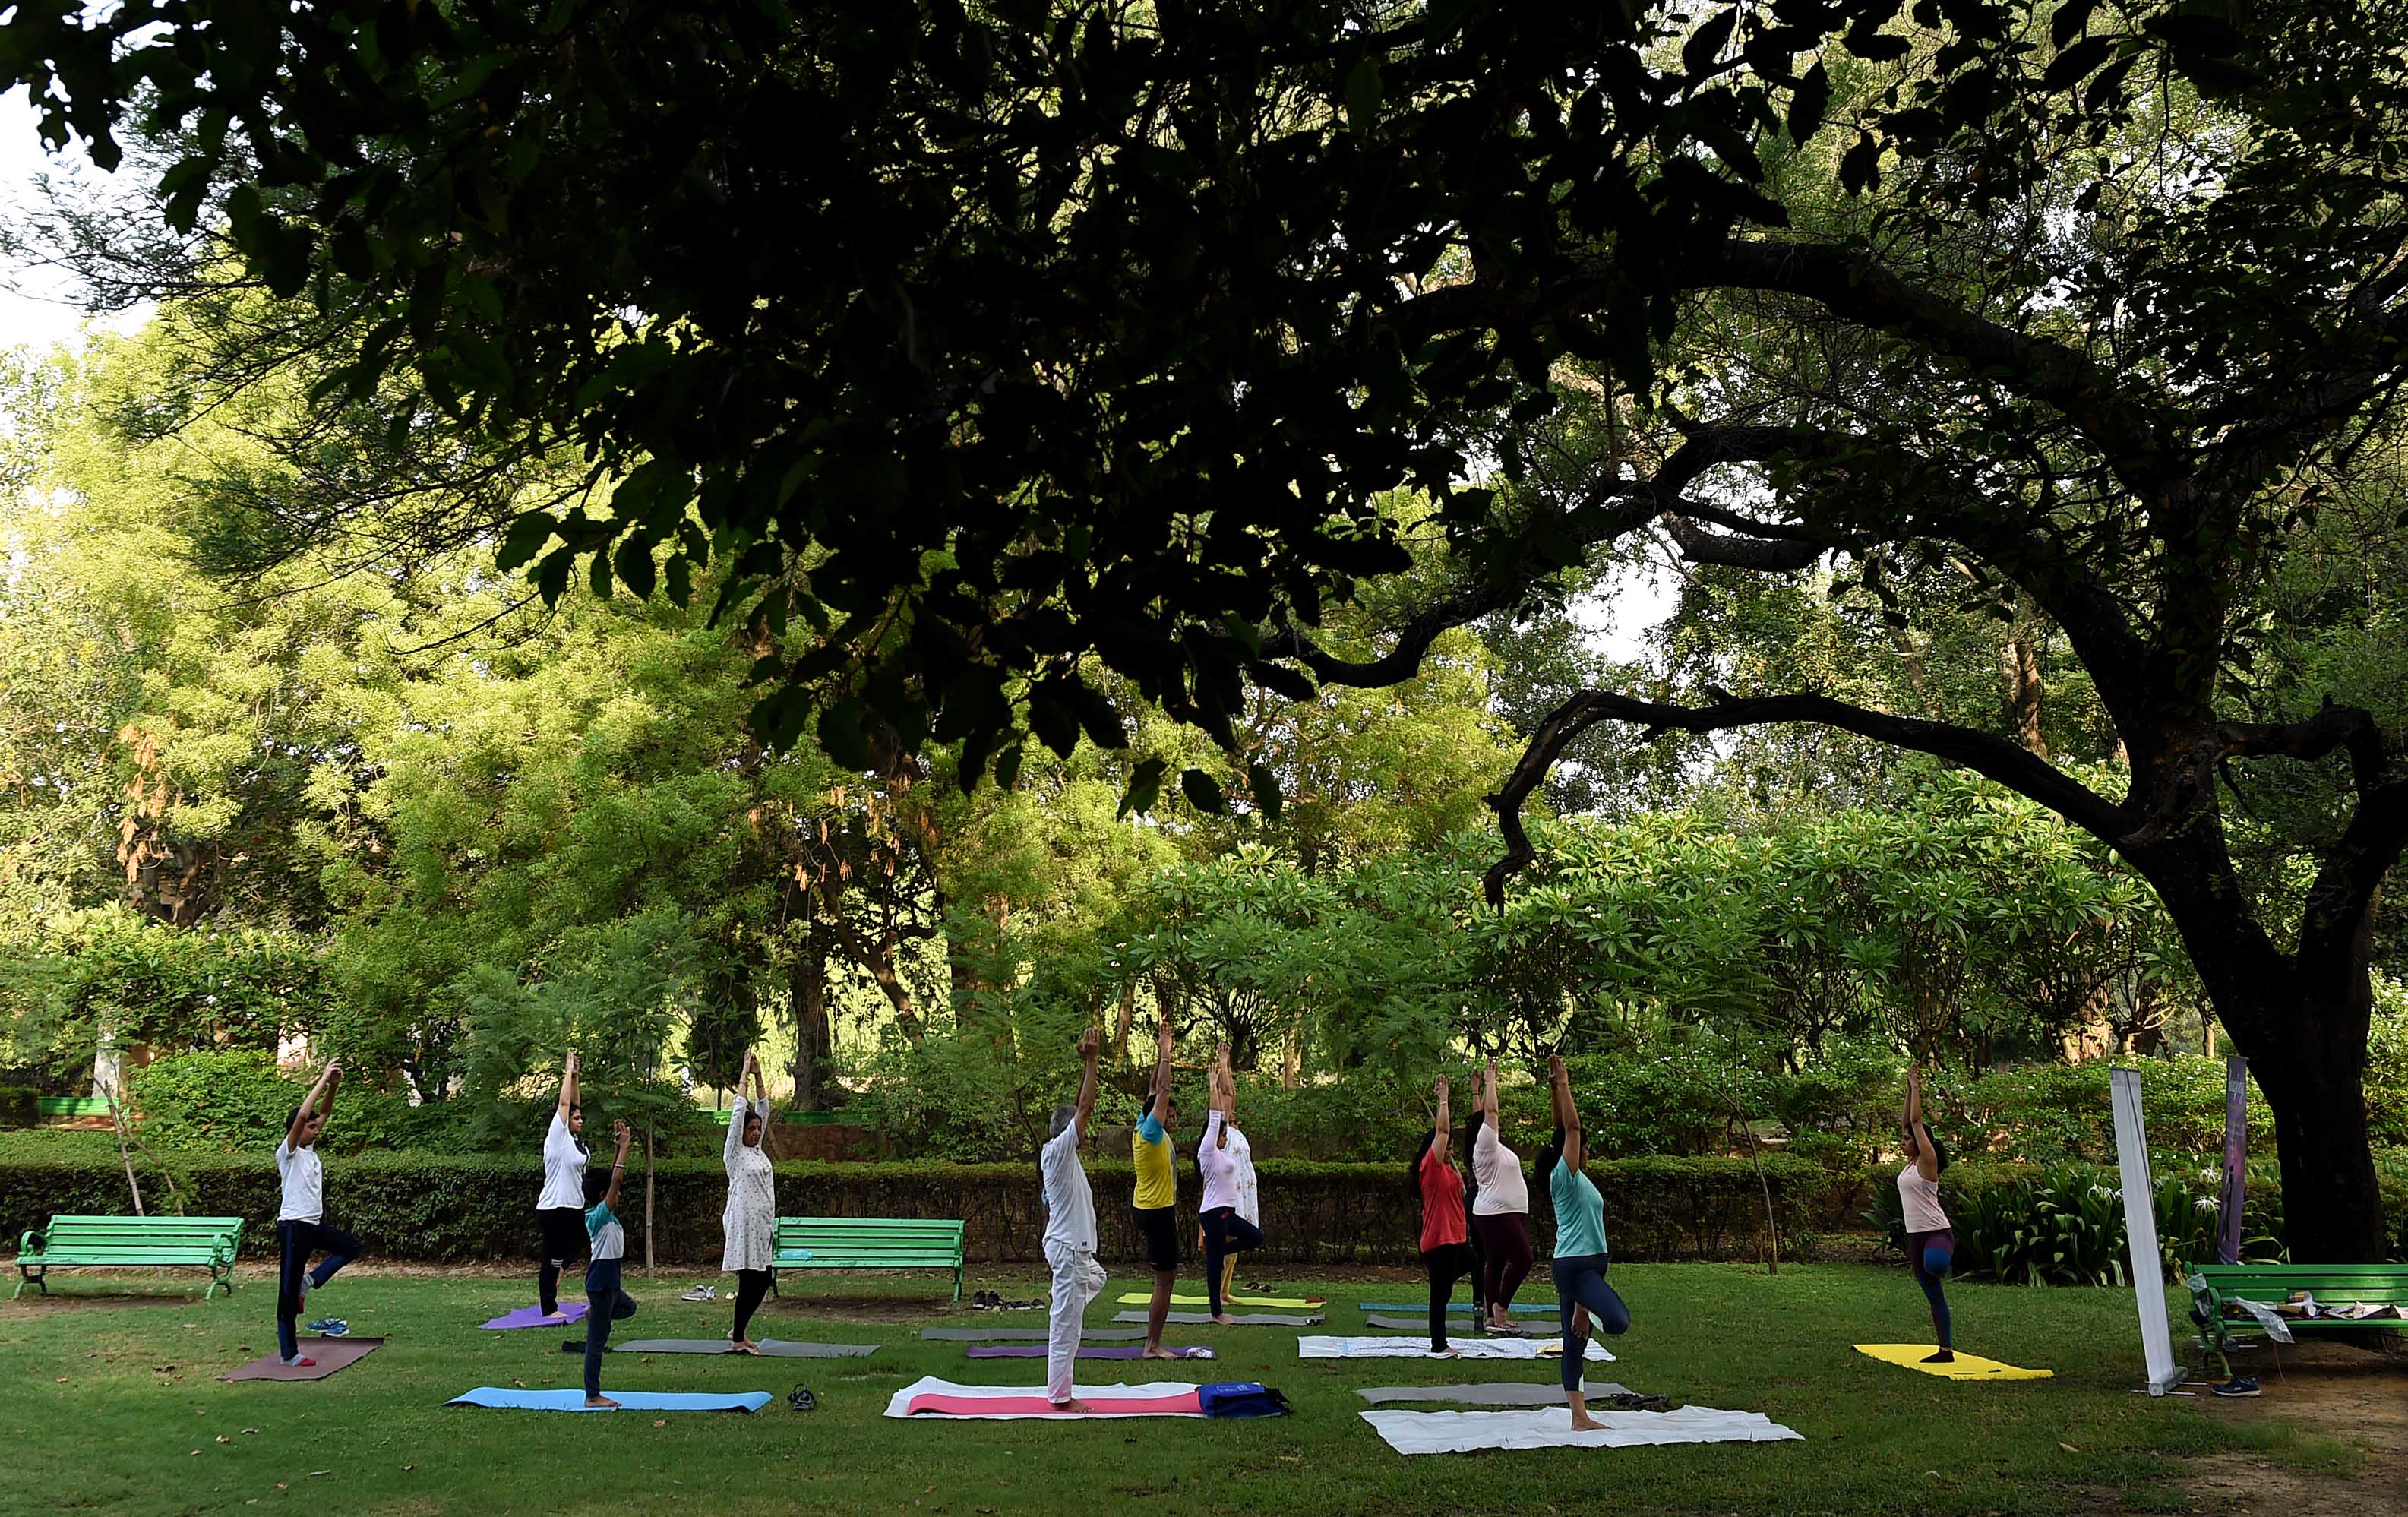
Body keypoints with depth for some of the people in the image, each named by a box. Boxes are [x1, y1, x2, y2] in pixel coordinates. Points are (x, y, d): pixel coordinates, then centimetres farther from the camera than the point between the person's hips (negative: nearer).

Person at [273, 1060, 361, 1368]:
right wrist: (323, 1079, -24)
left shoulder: (310, 1150, 10)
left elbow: (323, 1113, 13)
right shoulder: (288, 1152, -11)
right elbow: (302, 1115, -25)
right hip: (293, 1226, -9)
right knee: (288, 1290, -2)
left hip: (315, 1224, 9)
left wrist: (334, 1086, -3)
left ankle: (310, 1281, 11)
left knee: (351, 1246, 15)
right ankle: (288, 1353, 3)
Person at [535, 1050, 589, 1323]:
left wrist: (575, 1076, 11)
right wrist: (569, 1072, -5)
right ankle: (549, 1309, 5)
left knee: (575, 1250, 17)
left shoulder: (576, 1141, 10)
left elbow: (573, 1104, 16)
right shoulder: (557, 1138, -9)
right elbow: (564, 1103, -11)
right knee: (553, 1259, -1)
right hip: (554, 1208, -8)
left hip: (574, 1208, 8)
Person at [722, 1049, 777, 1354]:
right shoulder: (735, 1152, -5)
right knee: (749, 1282, -4)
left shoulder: (758, 1150, 14)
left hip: (763, 1225, 8)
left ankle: (739, 1330, 24)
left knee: (762, 1282, 9)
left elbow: (763, 1109, 13)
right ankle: (738, 1338, 7)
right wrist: (745, 1073, -9)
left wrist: (759, 1076, 7)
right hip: (743, 1224, -8)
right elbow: (739, 1110, -10)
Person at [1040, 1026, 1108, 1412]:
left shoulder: (1056, 1152, 10)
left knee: (1096, 1280, 33)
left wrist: (1088, 1063, 8)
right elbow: (1084, 1108, -19)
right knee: (1067, 1322, -4)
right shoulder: (1061, 1149, -15)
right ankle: (1060, 1396, 2)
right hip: (1068, 1248, -11)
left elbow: (1079, 1106, 13)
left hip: (1075, 1246, 11)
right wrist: (1090, 1062, -16)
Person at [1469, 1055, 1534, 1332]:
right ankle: (1501, 1306, -4)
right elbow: (1490, 1110, -18)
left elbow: (1487, 1111, 23)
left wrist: (1489, 1080, 21)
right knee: (1524, 1259, -11)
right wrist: (1490, 1077, -11)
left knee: (1497, 1265, 9)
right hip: (1497, 1213, -10)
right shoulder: (1485, 1143, -11)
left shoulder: (1492, 1145, 15)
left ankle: (1495, 1318, 10)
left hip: (1509, 1213, 10)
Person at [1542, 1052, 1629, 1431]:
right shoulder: (1565, 1176, -10)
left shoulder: (1574, 1179, 13)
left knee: (1575, 1346, 8)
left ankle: (1580, 1418, 10)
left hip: (1586, 1265, 9)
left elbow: (1564, 1129, 15)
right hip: (1575, 1266, -9)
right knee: (1618, 1320, -27)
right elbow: (1571, 1129, -17)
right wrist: (1562, 1087, -16)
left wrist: (1560, 1088, 14)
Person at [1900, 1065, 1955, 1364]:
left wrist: (1916, 1087, -7)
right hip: (1915, 1236, 8)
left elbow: (1916, 1121, -13)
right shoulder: (1910, 1163, 12)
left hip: (1937, 1232, -8)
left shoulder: (1927, 1161, -9)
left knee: (1934, 1265, -41)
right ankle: (1945, 1349, 10)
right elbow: (1907, 1122, 14)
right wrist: (1909, 1087, 12)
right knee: (1933, 1295, 8)